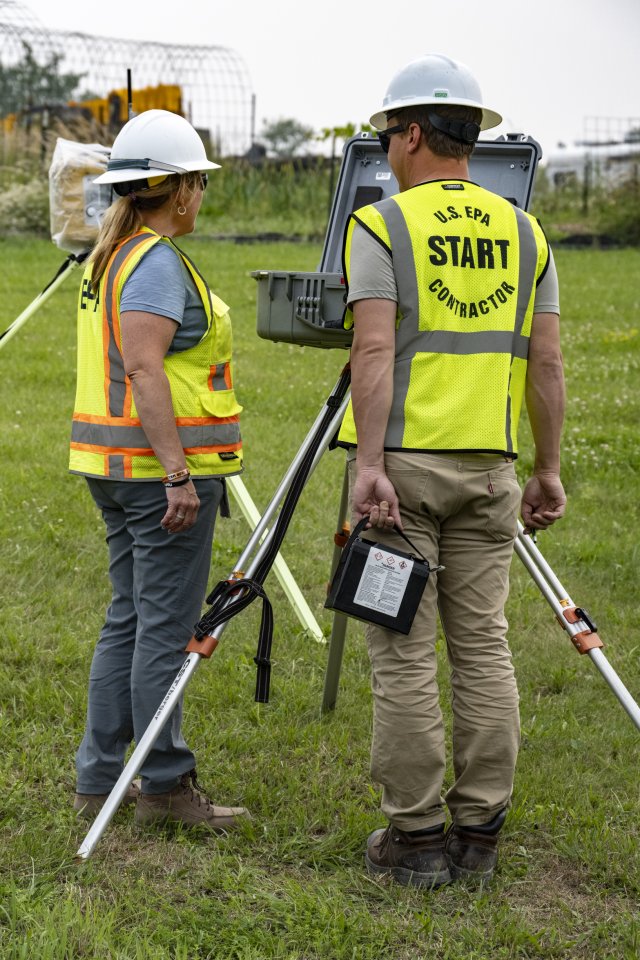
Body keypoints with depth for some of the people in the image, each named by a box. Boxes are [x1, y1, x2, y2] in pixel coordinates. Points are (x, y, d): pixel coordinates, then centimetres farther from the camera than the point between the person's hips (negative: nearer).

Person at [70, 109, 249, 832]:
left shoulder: (106, 256, 16)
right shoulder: (158, 263, -14)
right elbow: (145, 372, -23)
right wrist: (178, 472, -26)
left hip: (113, 465, 10)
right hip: (162, 466, -10)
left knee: (128, 618, 13)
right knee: (166, 625, -3)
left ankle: (98, 779, 17)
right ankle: (164, 785, 3)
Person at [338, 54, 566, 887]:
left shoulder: (381, 226, -3)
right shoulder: (524, 232, 11)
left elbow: (374, 353, -14)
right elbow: (546, 364, 8)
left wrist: (369, 464, -17)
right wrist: (548, 471, 13)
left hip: (402, 461, -4)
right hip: (487, 466, 4)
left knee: (404, 656, 1)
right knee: (483, 648, 8)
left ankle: (416, 839, 5)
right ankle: (478, 834, 12)